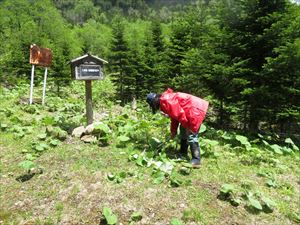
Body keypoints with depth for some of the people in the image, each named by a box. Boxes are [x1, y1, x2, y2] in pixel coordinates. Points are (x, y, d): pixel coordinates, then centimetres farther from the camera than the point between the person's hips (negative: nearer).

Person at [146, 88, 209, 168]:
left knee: (191, 136, -10)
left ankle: (196, 160, -2)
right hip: (190, 111, 11)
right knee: (183, 132, 20)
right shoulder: (164, 102, 13)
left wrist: (186, 126, -12)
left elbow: (179, 114, -22)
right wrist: (173, 130, 22)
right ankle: (183, 154, 33)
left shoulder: (166, 101, -20)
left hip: (196, 110, -11)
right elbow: (174, 116, 20)